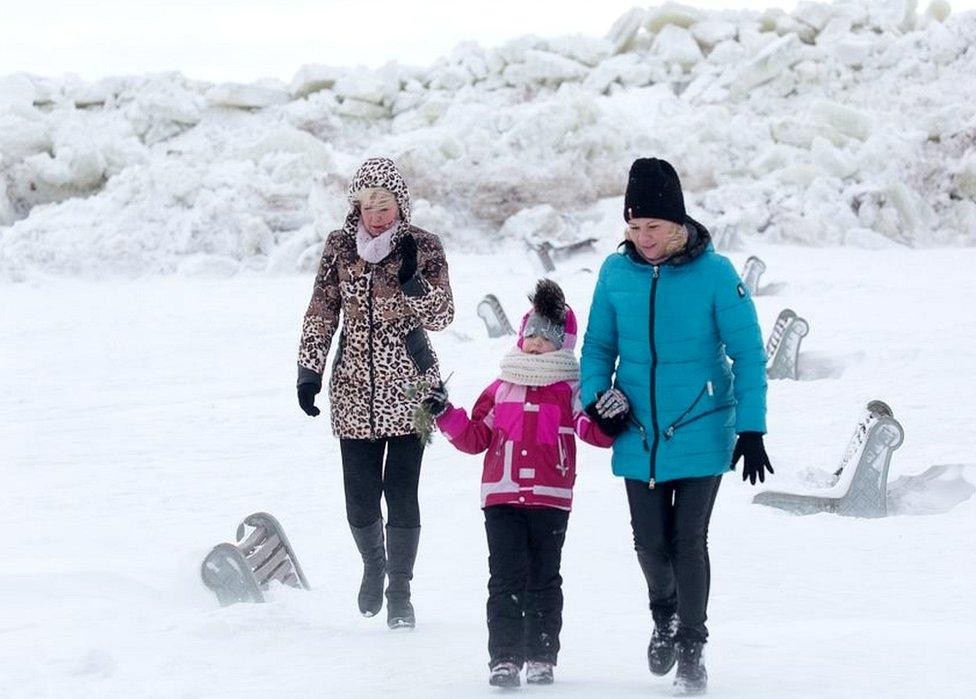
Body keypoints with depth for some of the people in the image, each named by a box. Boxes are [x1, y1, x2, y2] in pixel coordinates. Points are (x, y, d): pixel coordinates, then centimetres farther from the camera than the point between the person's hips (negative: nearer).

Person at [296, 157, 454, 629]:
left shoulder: (423, 247, -1)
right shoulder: (340, 246, 4)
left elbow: (442, 316, -3)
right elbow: (321, 312, 9)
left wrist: (414, 281, -20)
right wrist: (309, 370, 4)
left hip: (409, 388, -2)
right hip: (356, 390, 2)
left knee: (401, 491, -5)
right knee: (359, 494, 2)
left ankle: (400, 590, 7)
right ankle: (373, 566, 30)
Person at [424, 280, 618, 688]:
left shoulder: (571, 390, 3)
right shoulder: (501, 389, 12)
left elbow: (595, 432, -9)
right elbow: (475, 437, 15)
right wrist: (446, 415, 3)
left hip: (550, 501, -2)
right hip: (502, 498, 2)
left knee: (543, 580, 6)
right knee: (506, 580, -2)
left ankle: (541, 657, 14)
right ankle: (504, 657, -2)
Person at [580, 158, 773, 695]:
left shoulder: (714, 273, -11)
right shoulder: (616, 272, -2)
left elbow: (748, 354, -7)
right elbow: (598, 345, 10)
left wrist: (751, 429, -11)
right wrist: (595, 397, -8)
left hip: (701, 431, -3)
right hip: (639, 435, 3)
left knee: (688, 542, -2)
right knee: (650, 541, 7)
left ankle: (691, 647, 14)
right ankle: (665, 612, 37)